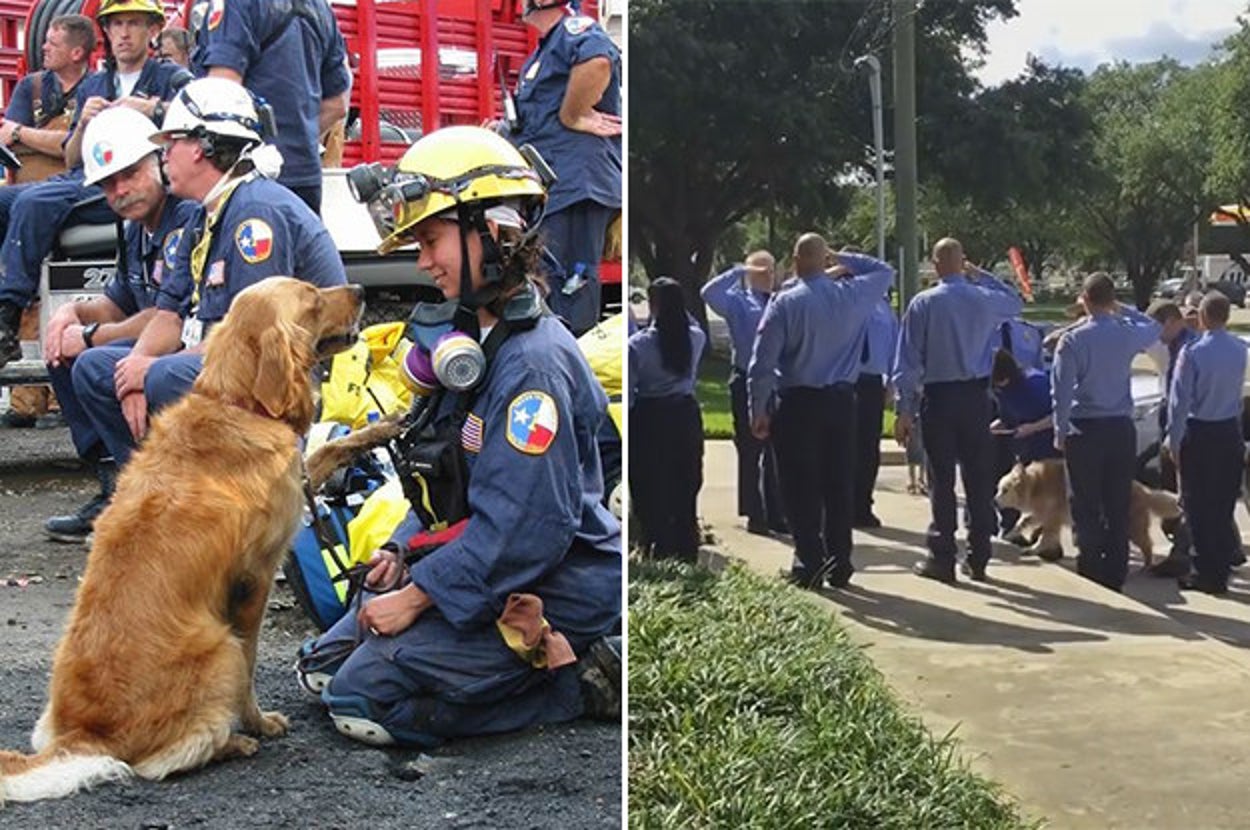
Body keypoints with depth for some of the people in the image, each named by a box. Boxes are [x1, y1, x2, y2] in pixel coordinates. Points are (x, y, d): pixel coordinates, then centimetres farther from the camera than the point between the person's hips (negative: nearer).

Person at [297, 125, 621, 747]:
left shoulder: (533, 363, -23)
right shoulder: (474, 335, 10)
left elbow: (522, 529, -27)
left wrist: (416, 594, -19)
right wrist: (405, 551, 5)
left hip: (552, 595, -10)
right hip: (488, 567, 10)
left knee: (365, 698, -13)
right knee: (324, 666, 12)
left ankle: (574, 676, -4)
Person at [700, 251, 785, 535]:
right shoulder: (738, 301, -1)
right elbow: (709, 293, -18)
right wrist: (740, 271, -16)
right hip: (747, 383, -4)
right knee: (750, 451, 1)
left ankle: (776, 514, 16)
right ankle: (754, 515, 9)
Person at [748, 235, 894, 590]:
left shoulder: (785, 303, -9)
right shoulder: (852, 295, 0)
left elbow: (762, 362, -11)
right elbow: (885, 271, 23)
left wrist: (758, 410, -4)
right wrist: (843, 258, 16)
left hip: (797, 404, -4)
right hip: (841, 401, 4)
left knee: (801, 487, 3)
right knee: (839, 483, 9)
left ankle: (809, 563, 1)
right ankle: (839, 565, 14)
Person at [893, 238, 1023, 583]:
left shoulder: (923, 303, -7)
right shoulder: (984, 299, 1)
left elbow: (908, 360, -7)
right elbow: (1015, 302, 26)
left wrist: (905, 409, -3)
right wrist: (981, 275, 20)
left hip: (938, 397, -2)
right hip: (976, 396, 3)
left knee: (942, 479, 1)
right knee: (979, 478, 8)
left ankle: (942, 560, 4)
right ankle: (978, 559, 14)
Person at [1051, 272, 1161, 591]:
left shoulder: (1072, 340, -11)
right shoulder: (1128, 334, -2)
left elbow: (1061, 390, -10)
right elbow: (1154, 328, 23)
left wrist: (1060, 431, 1)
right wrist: (1122, 309, 21)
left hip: (1085, 431, -3)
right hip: (1121, 429, 3)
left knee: (1086, 506, 5)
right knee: (1119, 505, 8)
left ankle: (1090, 572, 6)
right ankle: (1115, 575, 13)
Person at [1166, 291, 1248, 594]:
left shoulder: (1192, 352, -18)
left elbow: (1179, 400, -15)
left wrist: (1174, 440, -7)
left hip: (1199, 434, -5)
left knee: (1199, 507, 3)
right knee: (1224, 506, 12)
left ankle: (1206, 574, 6)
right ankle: (1221, 572, 19)